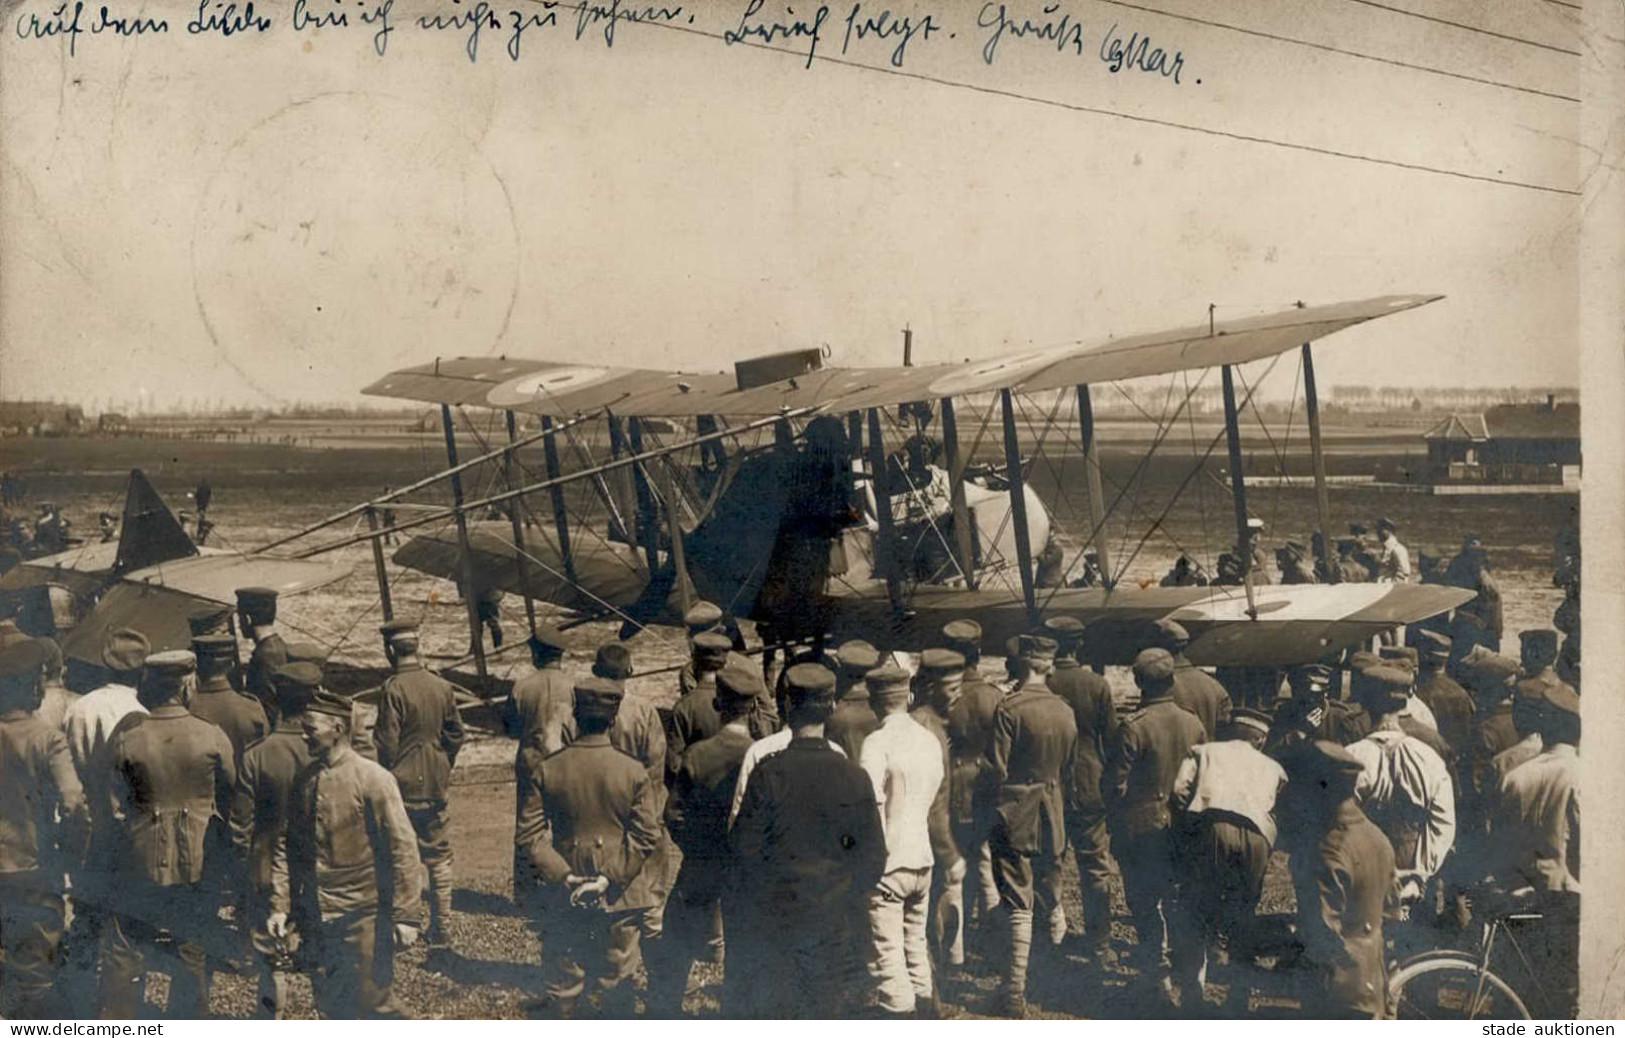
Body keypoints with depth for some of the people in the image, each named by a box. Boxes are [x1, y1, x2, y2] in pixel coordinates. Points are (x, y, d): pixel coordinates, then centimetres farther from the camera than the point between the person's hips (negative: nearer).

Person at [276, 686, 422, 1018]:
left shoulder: (372, 779, -12)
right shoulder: (303, 781, 5)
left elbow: (402, 848, -12)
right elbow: (286, 848, 11)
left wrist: (406, 915, -14)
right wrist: (280, 906, 3)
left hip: (364, 916, -5)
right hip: (317, 919, 6)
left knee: (373, 1003, -1)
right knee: (331, 1006, 12)